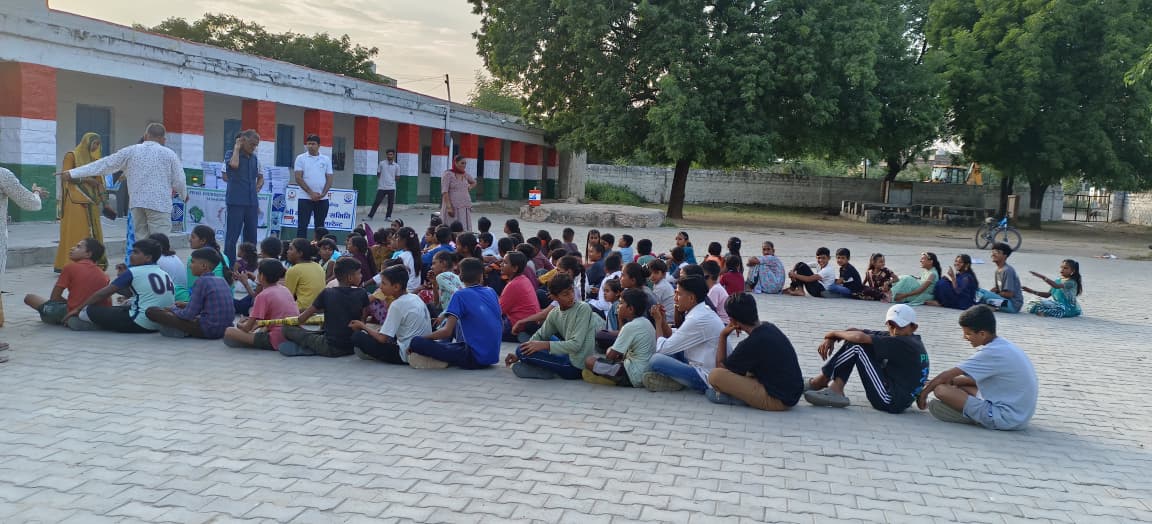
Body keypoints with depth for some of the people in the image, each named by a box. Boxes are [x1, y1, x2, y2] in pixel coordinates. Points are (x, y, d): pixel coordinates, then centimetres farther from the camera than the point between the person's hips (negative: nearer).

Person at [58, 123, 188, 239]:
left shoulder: (130, 151, 7)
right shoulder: (169, 154, 1)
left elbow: (104, 164, 9)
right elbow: (179, 181, 3)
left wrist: (72, 173, 17)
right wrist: (184, 195, 25)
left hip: (137, 203, 3)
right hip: (160, 204, -3)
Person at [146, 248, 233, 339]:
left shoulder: (202, 281, -12)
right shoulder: (222, 281, 10)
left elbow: (189, 315, -12)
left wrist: (173, 310, 8)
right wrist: (187, 305, 21)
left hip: (207, 330, -8)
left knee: (151, 311, -11)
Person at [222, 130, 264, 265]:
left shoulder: (255, 159, 13)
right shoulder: (230, 154, -1)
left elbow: (260, 177, 26)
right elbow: (234, 164, -23)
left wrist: (258, 187, 6)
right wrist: (237, 148, -8)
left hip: (252, 202, 5)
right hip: (236, 202, -5)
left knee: (251, 236, 8)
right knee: (232, 236, -4)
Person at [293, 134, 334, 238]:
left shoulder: (326, 159, 8)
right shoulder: (301, 158, 1)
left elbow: (329, 179, 5)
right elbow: (298, 178, -6)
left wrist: (322, 194, -10)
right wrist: (311, 193, -14)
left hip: (322, 199, 2)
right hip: (305, 198, -2)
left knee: (320, 226, 8)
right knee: (302, 226, -2)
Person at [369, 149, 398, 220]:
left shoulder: (396, 166, 4)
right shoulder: (382, 163, 2)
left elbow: (397, 176, 13)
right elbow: (378, 174, 10)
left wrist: (391, 180, 7)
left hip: (391, 187, 2)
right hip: (382, 187, -1)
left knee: (391, 203, 4)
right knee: (376, 202, -3)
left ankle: (388, 216, 16)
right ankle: (370, 216, 3)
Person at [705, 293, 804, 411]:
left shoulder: (751, 343, -21)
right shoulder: (769, 327, 4)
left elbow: (721, 366, -6)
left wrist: (723, 336, -1)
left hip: (777, 401, -9)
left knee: (715, 376, -19)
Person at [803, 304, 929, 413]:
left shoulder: (904, 343, -17)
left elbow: (860, 337, -26)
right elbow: (856, 331, 7)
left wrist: (834, 333, -9)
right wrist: (830, 339, -9)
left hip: (890, 402, -10)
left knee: (856, 346, -11)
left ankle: (821, 382, -2)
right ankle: (835, 390, 0)